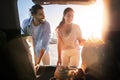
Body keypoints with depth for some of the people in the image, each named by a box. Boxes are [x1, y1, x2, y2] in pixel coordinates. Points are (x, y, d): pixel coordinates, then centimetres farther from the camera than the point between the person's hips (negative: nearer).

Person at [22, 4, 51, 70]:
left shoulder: (46, 25, -29)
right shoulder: (25, 23, -23)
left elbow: (44, 44, -31)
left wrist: (38, 62, -36)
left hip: (44, 51, 0)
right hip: (32, 51, 1)